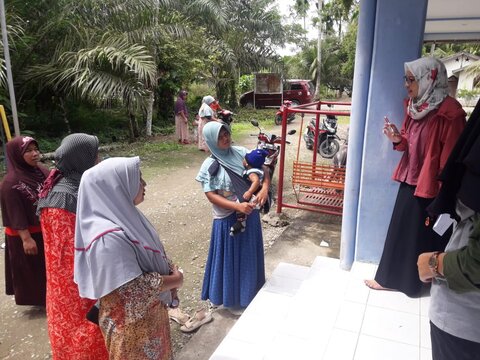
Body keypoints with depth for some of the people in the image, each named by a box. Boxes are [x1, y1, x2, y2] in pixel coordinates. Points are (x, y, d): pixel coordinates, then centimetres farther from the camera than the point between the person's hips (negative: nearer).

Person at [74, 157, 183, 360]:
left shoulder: (122, 215, -4)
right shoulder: (109, 238, -32)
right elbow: (137, 288, -28)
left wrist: (171, 270, -6)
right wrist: (175, 280, -14)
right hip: (132, 323, -8)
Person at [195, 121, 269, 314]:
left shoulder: (240, 152, -2)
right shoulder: (209, 166, -13)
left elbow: (263, 169, 1)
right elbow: (211, 195, -15)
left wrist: (265, 188, -18)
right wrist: (237, 206, -26)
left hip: (250, 212, 5)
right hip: (227, 218, -4)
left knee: (249, 254, 20)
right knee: (231, 257, 9)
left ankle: (250, 291, 44)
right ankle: (232, 298, 31)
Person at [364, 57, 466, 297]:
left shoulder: (449, 112, -20)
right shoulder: (414, 105, 6)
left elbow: (451, 158, -18)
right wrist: (398, 139, -8)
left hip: (431, 186, -8)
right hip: (409, 180, 8)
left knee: (422, 236, 9)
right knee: (400, 231, 17)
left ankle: (413, 281, 28)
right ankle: (390, 277, 34)